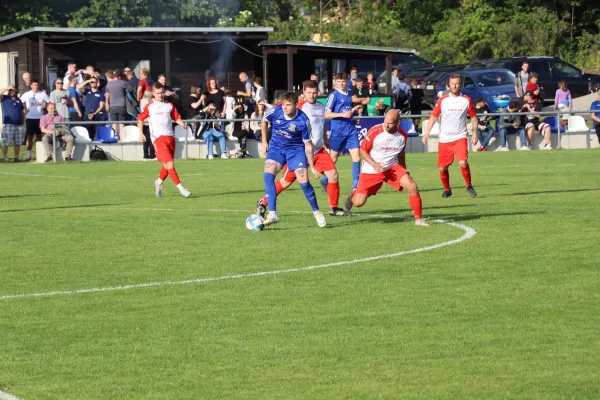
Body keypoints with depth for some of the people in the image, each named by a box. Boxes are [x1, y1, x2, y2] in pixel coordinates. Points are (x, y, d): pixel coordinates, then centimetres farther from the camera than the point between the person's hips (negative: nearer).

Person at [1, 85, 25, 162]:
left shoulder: (18, 100, 16)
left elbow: (22, 111, 20)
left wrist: (23, 121, 12)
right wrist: (6, 89, -9)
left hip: (18, 125, 4)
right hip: (8, 124, -4)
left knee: (17, 143, 8)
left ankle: (16, 157, 16)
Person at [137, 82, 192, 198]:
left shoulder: (169, 105, 11)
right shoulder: (149, 107, 2)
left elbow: (176, 117, 11)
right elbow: (140, 119, 11)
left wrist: (182, 124, -9)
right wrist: (141, 134, 2)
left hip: (170, 137, 5)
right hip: (158, 138, -4)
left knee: (167, 165, 10)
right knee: (169, 163, -14)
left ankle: (159, 182, 37)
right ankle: (181, 188, -15)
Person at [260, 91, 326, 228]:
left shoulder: (303, 120, -21)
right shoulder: (275, 111, -17)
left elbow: (308, 144, -10)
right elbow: (264, 121, 8)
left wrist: (312, 166, -8)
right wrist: (264, 142, 7)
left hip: (296, 149, -2)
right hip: (276, 148, 2)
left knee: (304, 182, -10)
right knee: (268, 175, -22)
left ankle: (316, 212, 15)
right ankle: (272, 214, -20)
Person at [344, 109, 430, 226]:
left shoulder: (402, 136, -6)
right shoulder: (374, 132, -18)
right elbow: (363, 151, -8)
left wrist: (404, 173, 19)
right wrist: (374, 165, -23)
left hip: (392, 167, 2)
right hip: (371, 171, -2)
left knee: (412, 187, -19)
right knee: (358, 202, -5)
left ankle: (418, 219, -7)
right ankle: (354, 194, 35)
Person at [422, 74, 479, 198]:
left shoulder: (467, 100, 1)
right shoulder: (442, 100, 2)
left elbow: (473, 117, 11)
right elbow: (433, 116, 8)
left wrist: (475, 133, 2)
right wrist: (427, 132, -2)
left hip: (460, 137, -2)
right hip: (444, 139, 2)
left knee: (463, 162, -22)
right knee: (442, 168, 5)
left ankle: (469, 186, -1)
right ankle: (447, 190, 28)